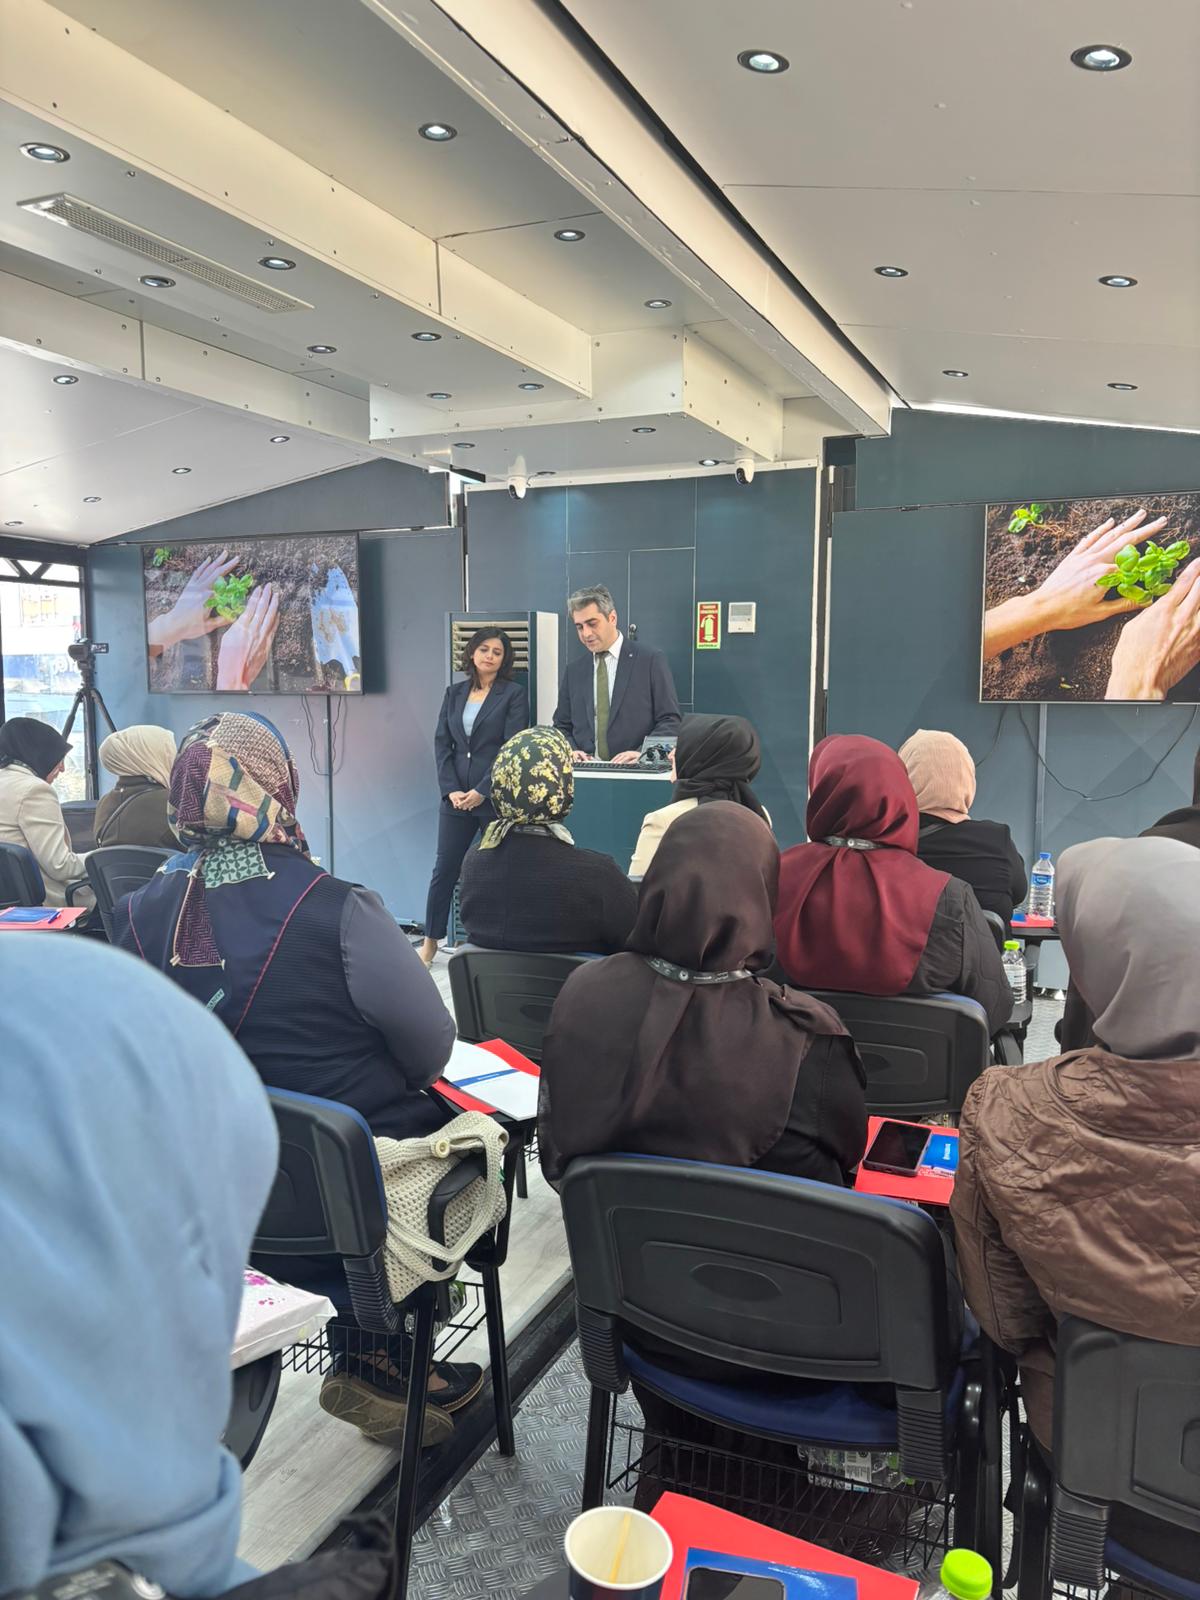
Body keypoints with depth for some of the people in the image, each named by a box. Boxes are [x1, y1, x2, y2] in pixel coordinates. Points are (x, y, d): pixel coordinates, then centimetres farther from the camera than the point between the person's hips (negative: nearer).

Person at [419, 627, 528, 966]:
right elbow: (442, 743, 8)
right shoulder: (454, 693, 12)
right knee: (444, 869, 7)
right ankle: (430, 942, 18)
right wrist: (451, 789, -4)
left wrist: (482, 791, -13)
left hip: (496, 797, -4)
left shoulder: (514, 694, -1)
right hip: (456, 796, 4)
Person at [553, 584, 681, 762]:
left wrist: (642, 753, -15)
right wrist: (570, 751, -2)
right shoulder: (573, 672, 15)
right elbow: (562, 727, 19)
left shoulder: (652, 661, 3)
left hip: (636, 772, -2)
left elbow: (669, 721, 0)